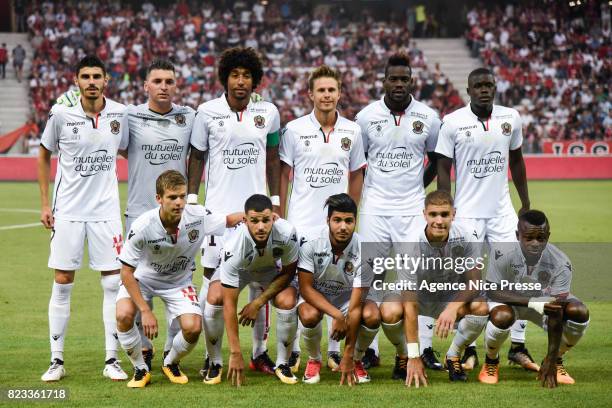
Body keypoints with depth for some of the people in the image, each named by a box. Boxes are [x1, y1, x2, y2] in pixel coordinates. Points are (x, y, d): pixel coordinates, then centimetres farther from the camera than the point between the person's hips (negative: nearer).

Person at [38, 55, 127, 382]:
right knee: (62, 284, 1)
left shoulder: (120, 114, -3)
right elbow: (44, 156, 7)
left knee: (113, 282, -1)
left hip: (106, 209, 1)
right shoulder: (61, 114, -5)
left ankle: (111, 361, 7)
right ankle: (57, 361, 10)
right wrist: (45, 204, 3)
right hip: (68, 211, -1)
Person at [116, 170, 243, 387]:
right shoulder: (142, 227, -31)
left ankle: (170, 363, 14)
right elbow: (127, 272, -23)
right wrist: (145, 311, -26)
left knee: (193, 328, -21)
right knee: (124, 315, -30)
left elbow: (230, 220, -5)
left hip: (178, 281, 2)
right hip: (142, 278, -2)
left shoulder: (198, 217, -25)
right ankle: (141, 369, -3)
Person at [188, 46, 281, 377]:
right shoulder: (208, 112, -2)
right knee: (213, 279, -3)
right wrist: (191, 202, 1)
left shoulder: (268, 113, 4)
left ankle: (259, 352, 15)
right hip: (218, 210, -2)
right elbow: (197, 158, 5)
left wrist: (276, 203, 10)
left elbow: (273, 160, 12)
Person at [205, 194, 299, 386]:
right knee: (215, 298, -29)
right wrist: (235, 353, -38)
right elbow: (229, 304, -37)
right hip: (238, 269, -1)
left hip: (271, 269, 1)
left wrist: (259, 302, -22)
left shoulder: (286, 233, -35)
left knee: (287, 303, -27)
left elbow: (288, 272, -14)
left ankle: (282, 364, -3)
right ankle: (215, 363, -8)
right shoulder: (234, 246, -40)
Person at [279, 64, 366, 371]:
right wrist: (279, 217, 1)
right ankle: (293, 351, 9)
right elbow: (283, 174, 3)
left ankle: (335, 351, 15)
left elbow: (356, 174, 13)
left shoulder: (352, 131, 4)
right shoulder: (294, 130, -2)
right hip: (301, 222, -2)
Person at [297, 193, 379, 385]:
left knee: (372, 316, -30)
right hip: (315, 296, -1)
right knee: (309, 315, -36)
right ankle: (314, 360, -3)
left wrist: (348, 356, -28)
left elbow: (355, 307, -28)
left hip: (348, 296, 1)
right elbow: (306, 288, -22)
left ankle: (356, 360, 1)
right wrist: (337, 315, -36)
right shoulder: (311, 245, -26)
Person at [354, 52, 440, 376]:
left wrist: (418, 187, 11)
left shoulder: (427, 117, 2)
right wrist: (354, 196, 7)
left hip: (412, 209, 0)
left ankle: (423, 347, 1)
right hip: (374, 207, 0)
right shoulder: (367, 116, 1)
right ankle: (370, 349, 9)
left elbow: (437, 160, 17)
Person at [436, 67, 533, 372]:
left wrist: (526, 203, 16)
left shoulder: (510, 118, 4)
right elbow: (443, 169, -3)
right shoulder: (453, 123, -6)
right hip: (467, 213, -3)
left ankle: (518, 347, 8)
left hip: (502, 211, 3)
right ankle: (469, 350, 10)